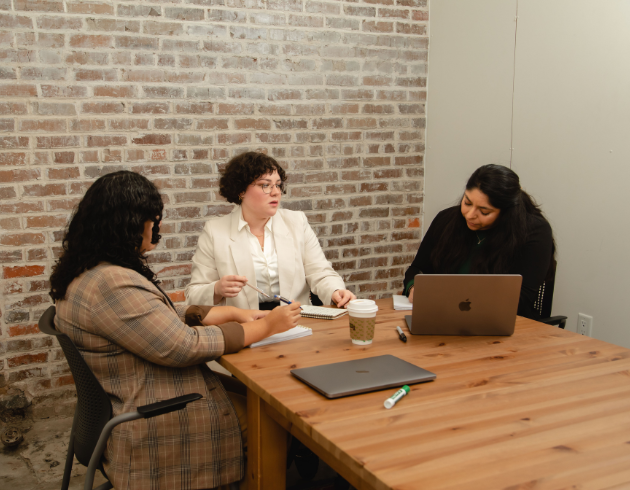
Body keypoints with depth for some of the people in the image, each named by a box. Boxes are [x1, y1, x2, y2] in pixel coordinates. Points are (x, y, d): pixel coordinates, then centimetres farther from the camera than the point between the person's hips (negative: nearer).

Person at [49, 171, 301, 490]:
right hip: (158, 426, -10)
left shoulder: (91, 272, 9)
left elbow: (168, 319, 15)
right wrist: (266, 327, -13)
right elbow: (185, 347, -23)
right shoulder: (111, 284, -25)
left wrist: (234, 313, 7)